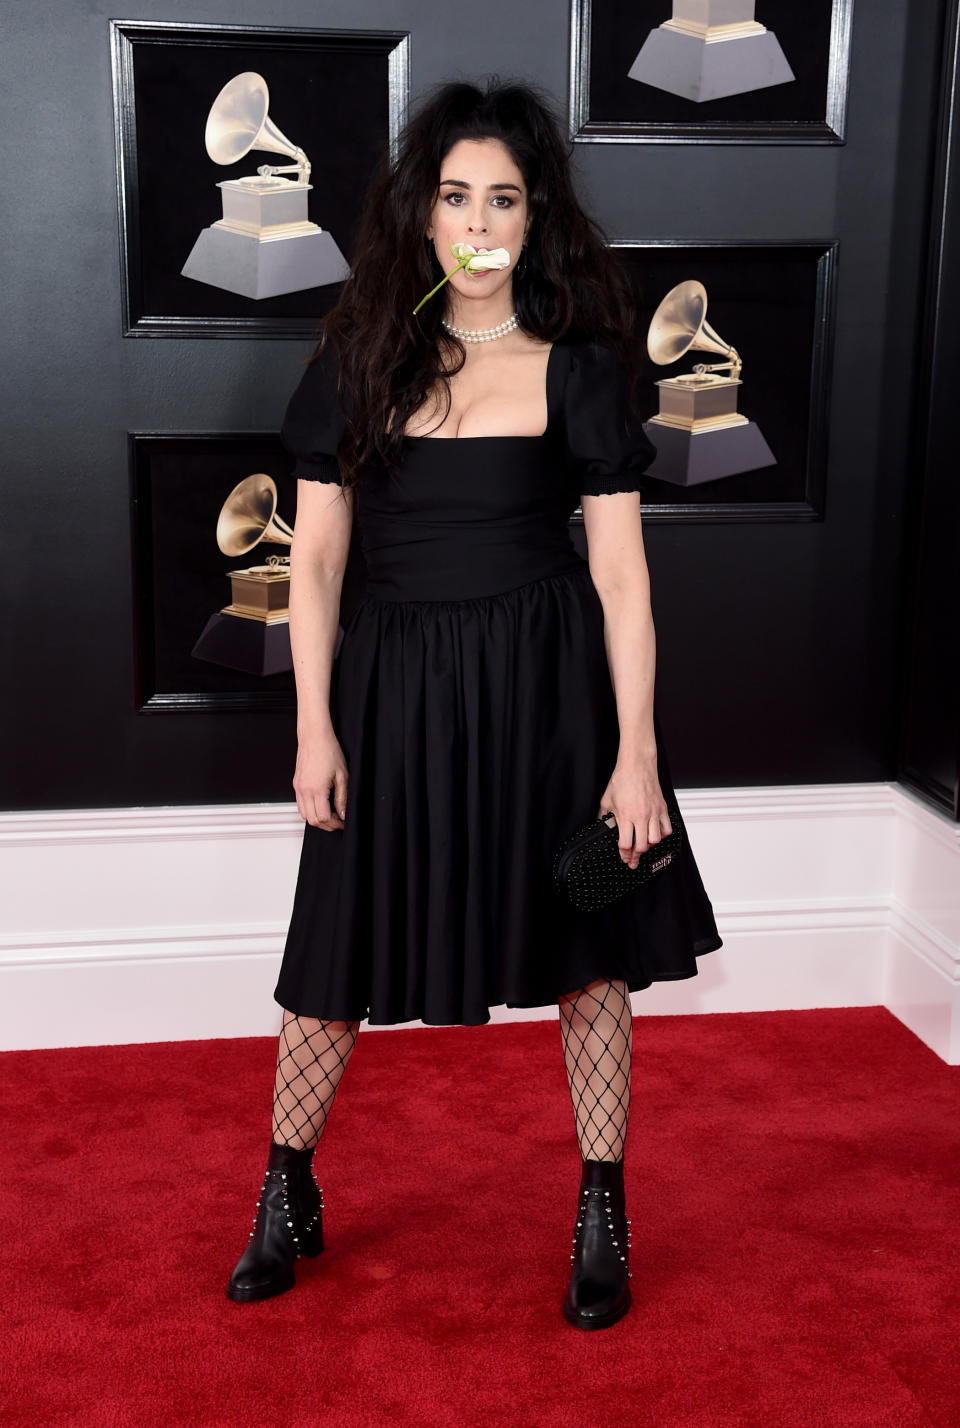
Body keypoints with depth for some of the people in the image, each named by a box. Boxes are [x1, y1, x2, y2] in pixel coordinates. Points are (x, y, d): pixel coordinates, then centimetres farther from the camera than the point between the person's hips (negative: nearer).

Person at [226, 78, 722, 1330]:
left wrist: (634, 753, -8)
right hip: (396, 692, 2)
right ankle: (286, 1202, 30)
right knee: (336, 959, 9)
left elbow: (621, 574, -4)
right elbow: (315, 558, 2)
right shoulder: (362, 361, 2)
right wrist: (314, 729, -3)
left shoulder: (578, 368, -3)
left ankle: (603, 1218, 27)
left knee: (590, 955, 8)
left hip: (549, 689, -1)